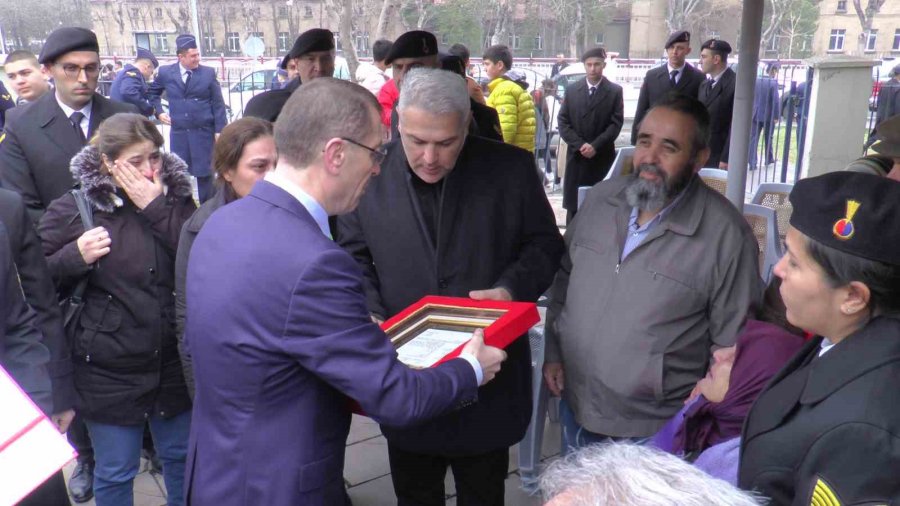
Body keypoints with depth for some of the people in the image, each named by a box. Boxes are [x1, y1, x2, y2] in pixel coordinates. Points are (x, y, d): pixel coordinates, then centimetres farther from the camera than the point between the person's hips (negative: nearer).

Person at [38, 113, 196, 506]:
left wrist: (156, 208, -19)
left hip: (175, 362, 2)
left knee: (182, 457, 21)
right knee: (115, 473, 14)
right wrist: (76, 256, -20)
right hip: (109, 369, -2)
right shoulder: (73, 209, -7)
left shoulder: (176, 198, 0)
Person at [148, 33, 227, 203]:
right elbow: (152, 92, 21)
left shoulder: (208, 73, -1)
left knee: (204, 172, 4)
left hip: (204, 131, -2)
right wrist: (159, 112, 6)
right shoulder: (165, 72, 3)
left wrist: (219, 130, -6)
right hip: (178, 132, 2)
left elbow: (218, 104, -1)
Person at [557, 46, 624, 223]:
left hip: (603, 158, -2)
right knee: (573, 206, 4)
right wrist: (579, 145, -9)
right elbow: (563, 122, 4)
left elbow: (616, 123, -3)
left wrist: (595, 146, -15)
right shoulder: (571, 90, 10)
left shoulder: (615, 91, 3)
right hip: (576, 157, 2)